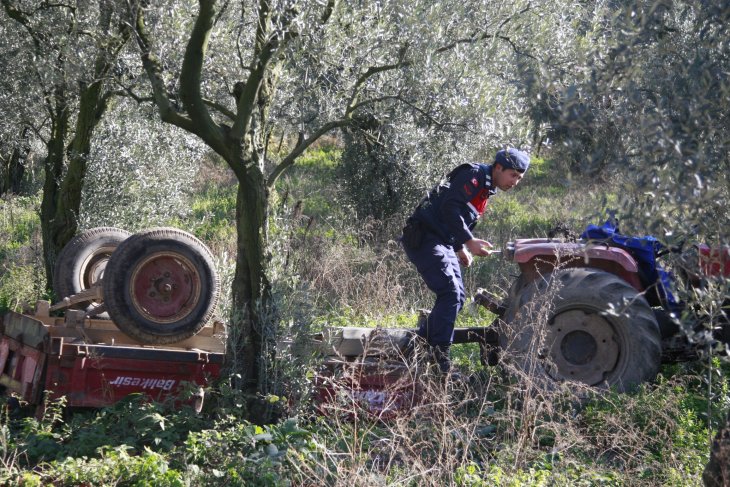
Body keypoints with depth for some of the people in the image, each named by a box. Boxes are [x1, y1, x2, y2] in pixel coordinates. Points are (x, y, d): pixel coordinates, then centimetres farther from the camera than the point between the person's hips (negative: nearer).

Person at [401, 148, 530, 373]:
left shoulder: (486, 189, 18)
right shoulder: (473, 176, -13)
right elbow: (450, 208, -24)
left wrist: (460, 249, 16)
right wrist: (469, 242, -29)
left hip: (443, 243, 10)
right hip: (423, 238, -10)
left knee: (458, 297, 7)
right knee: (450, 293, -18)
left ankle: (420, 340, 14)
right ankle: (439, 352, -18)